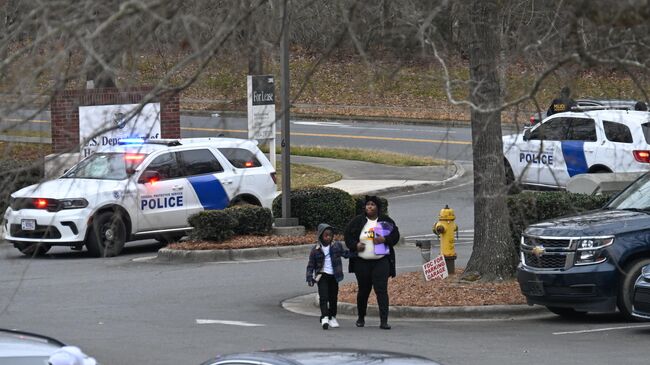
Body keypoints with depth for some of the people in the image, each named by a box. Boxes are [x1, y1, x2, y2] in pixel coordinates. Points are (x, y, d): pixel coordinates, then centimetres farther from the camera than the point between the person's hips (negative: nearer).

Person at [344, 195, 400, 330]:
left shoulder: (386, 221, 4)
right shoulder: (357, 221, 5)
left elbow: (395, 235, 3)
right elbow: (348, 235, 10)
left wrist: (384, 240, -15)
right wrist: (355, 245, -8)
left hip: (381, 262, -2)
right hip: (362, 262, 2)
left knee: (381, 290, -11)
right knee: (363, 290, 12)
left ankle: (384, 321, -13)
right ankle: (361, 318, 31)